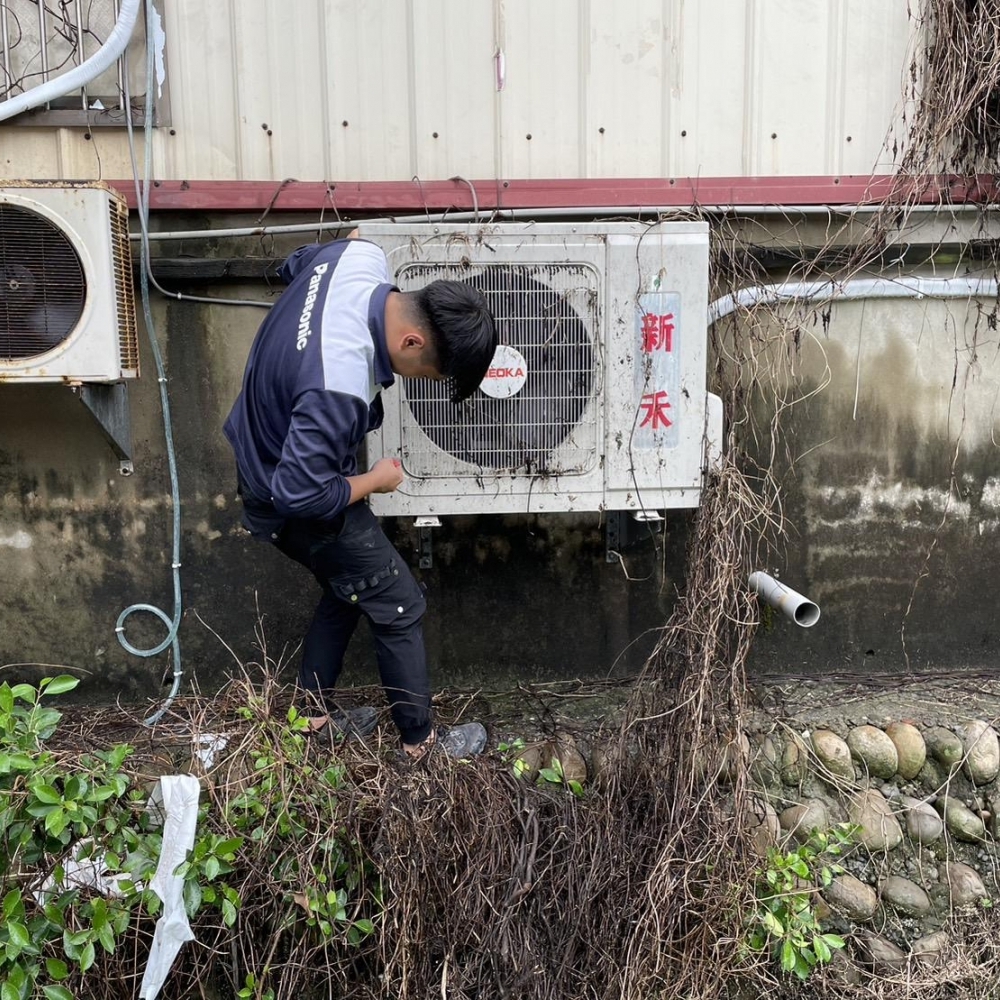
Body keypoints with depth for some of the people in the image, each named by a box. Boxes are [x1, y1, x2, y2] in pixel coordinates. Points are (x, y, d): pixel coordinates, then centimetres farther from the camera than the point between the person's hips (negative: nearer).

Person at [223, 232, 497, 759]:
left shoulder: (360, 257, -17)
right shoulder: (339, 387, -42)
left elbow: (295, 265, 6)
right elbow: (301, 494, -33)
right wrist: (375, 480, -17)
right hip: (295, 507, -9)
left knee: (347, 588, 24)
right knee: (398, 607, 6)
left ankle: (315, 713, 39)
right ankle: (420, 738, 24)